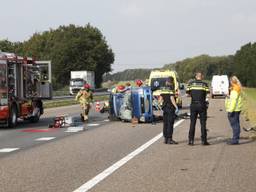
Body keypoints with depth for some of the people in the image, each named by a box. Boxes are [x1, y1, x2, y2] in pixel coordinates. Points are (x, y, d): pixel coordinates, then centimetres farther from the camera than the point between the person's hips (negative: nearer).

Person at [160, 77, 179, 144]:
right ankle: (170, 139, -5)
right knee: (170, 124, -5)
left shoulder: (163, 90, 9)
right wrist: (176, 107, -20)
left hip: (165, 108, 7)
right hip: (171, 108, -7)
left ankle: (165, 139, 13)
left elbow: (161, 99, 11)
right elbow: (172, 99, -21)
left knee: (165, 124, 10)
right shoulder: (171, 90, -12)